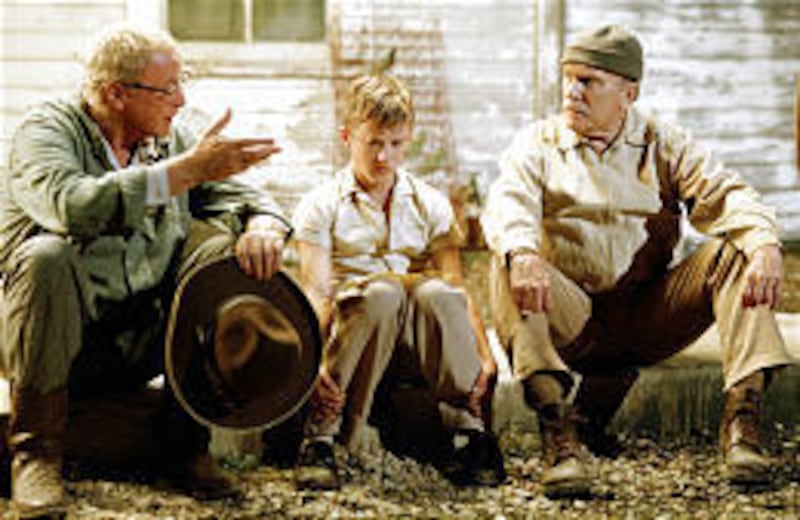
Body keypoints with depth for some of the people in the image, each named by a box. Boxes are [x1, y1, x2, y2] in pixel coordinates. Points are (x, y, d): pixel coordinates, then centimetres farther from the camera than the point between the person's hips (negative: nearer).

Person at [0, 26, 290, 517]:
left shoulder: (171, 140, 8)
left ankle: (188, 445, -9)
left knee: (222, 250, -14)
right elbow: (73, 206, -31)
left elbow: (246, 197, 7)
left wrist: (263, 228, -19)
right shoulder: (47, 129, -10)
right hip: (56, 341, -4)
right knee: (47, 257, -33)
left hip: (140, 344, 5)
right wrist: (187, 169, -32)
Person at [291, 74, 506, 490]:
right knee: (381, 290, -36)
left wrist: (485, 358, -10)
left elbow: (456, 290, 6)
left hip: (417, 344, 2)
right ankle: (319, 438, -32)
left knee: (435, 291, -32)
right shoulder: (322, 206, 8)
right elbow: (317, 291, -5)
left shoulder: (430, 204, 16)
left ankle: (473, 433, -26)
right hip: (350, 334, -2)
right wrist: (315, 360, -23)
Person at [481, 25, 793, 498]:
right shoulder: (538, 144, 7)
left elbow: (724, 194, -4)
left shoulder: (665, 144, 11)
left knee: (735, 252, -18)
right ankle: (557, 431, -43)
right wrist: (523, 254, -38)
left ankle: (743, 417, -27)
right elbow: (507, 205, -13)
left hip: (648, 321, 2)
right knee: (509, 270, -30)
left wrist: (766, 245, -27)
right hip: (570, 321, -1)